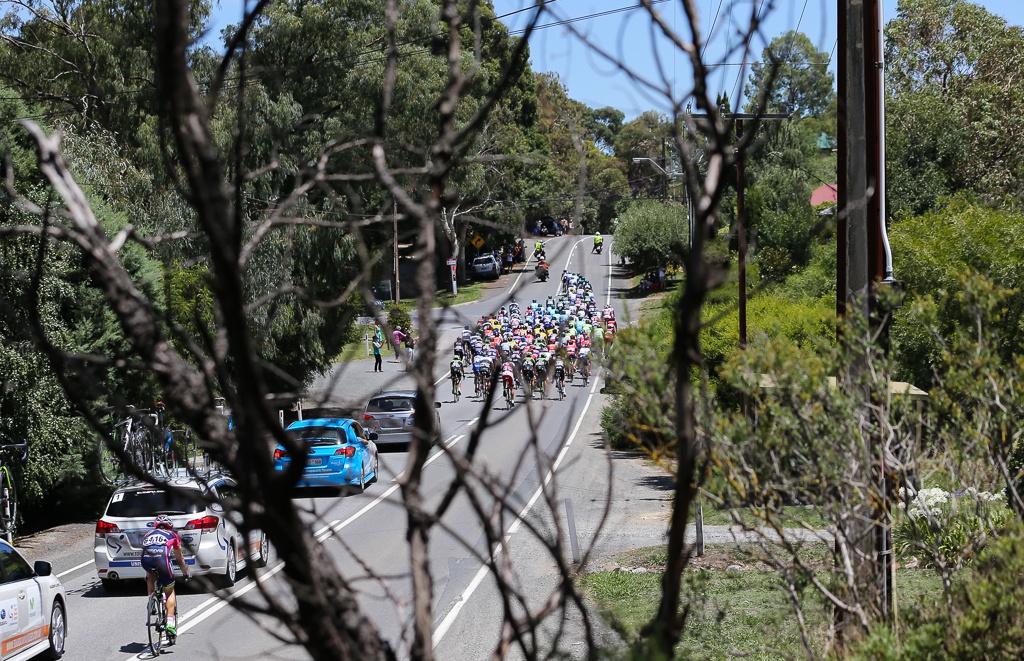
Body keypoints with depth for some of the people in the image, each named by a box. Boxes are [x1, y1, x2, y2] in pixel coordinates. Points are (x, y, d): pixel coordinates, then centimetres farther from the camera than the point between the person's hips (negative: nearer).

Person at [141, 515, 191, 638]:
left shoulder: (148, 534, 36)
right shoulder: (172, 535, 31)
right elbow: (179, 559, 38)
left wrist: (148, 574, 58)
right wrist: (185, 573, 54)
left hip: (146, 559, 2)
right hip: (161, 558, -2)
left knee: (151, 577, 38)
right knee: (170, 592, 14)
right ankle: (170, 623, 1)